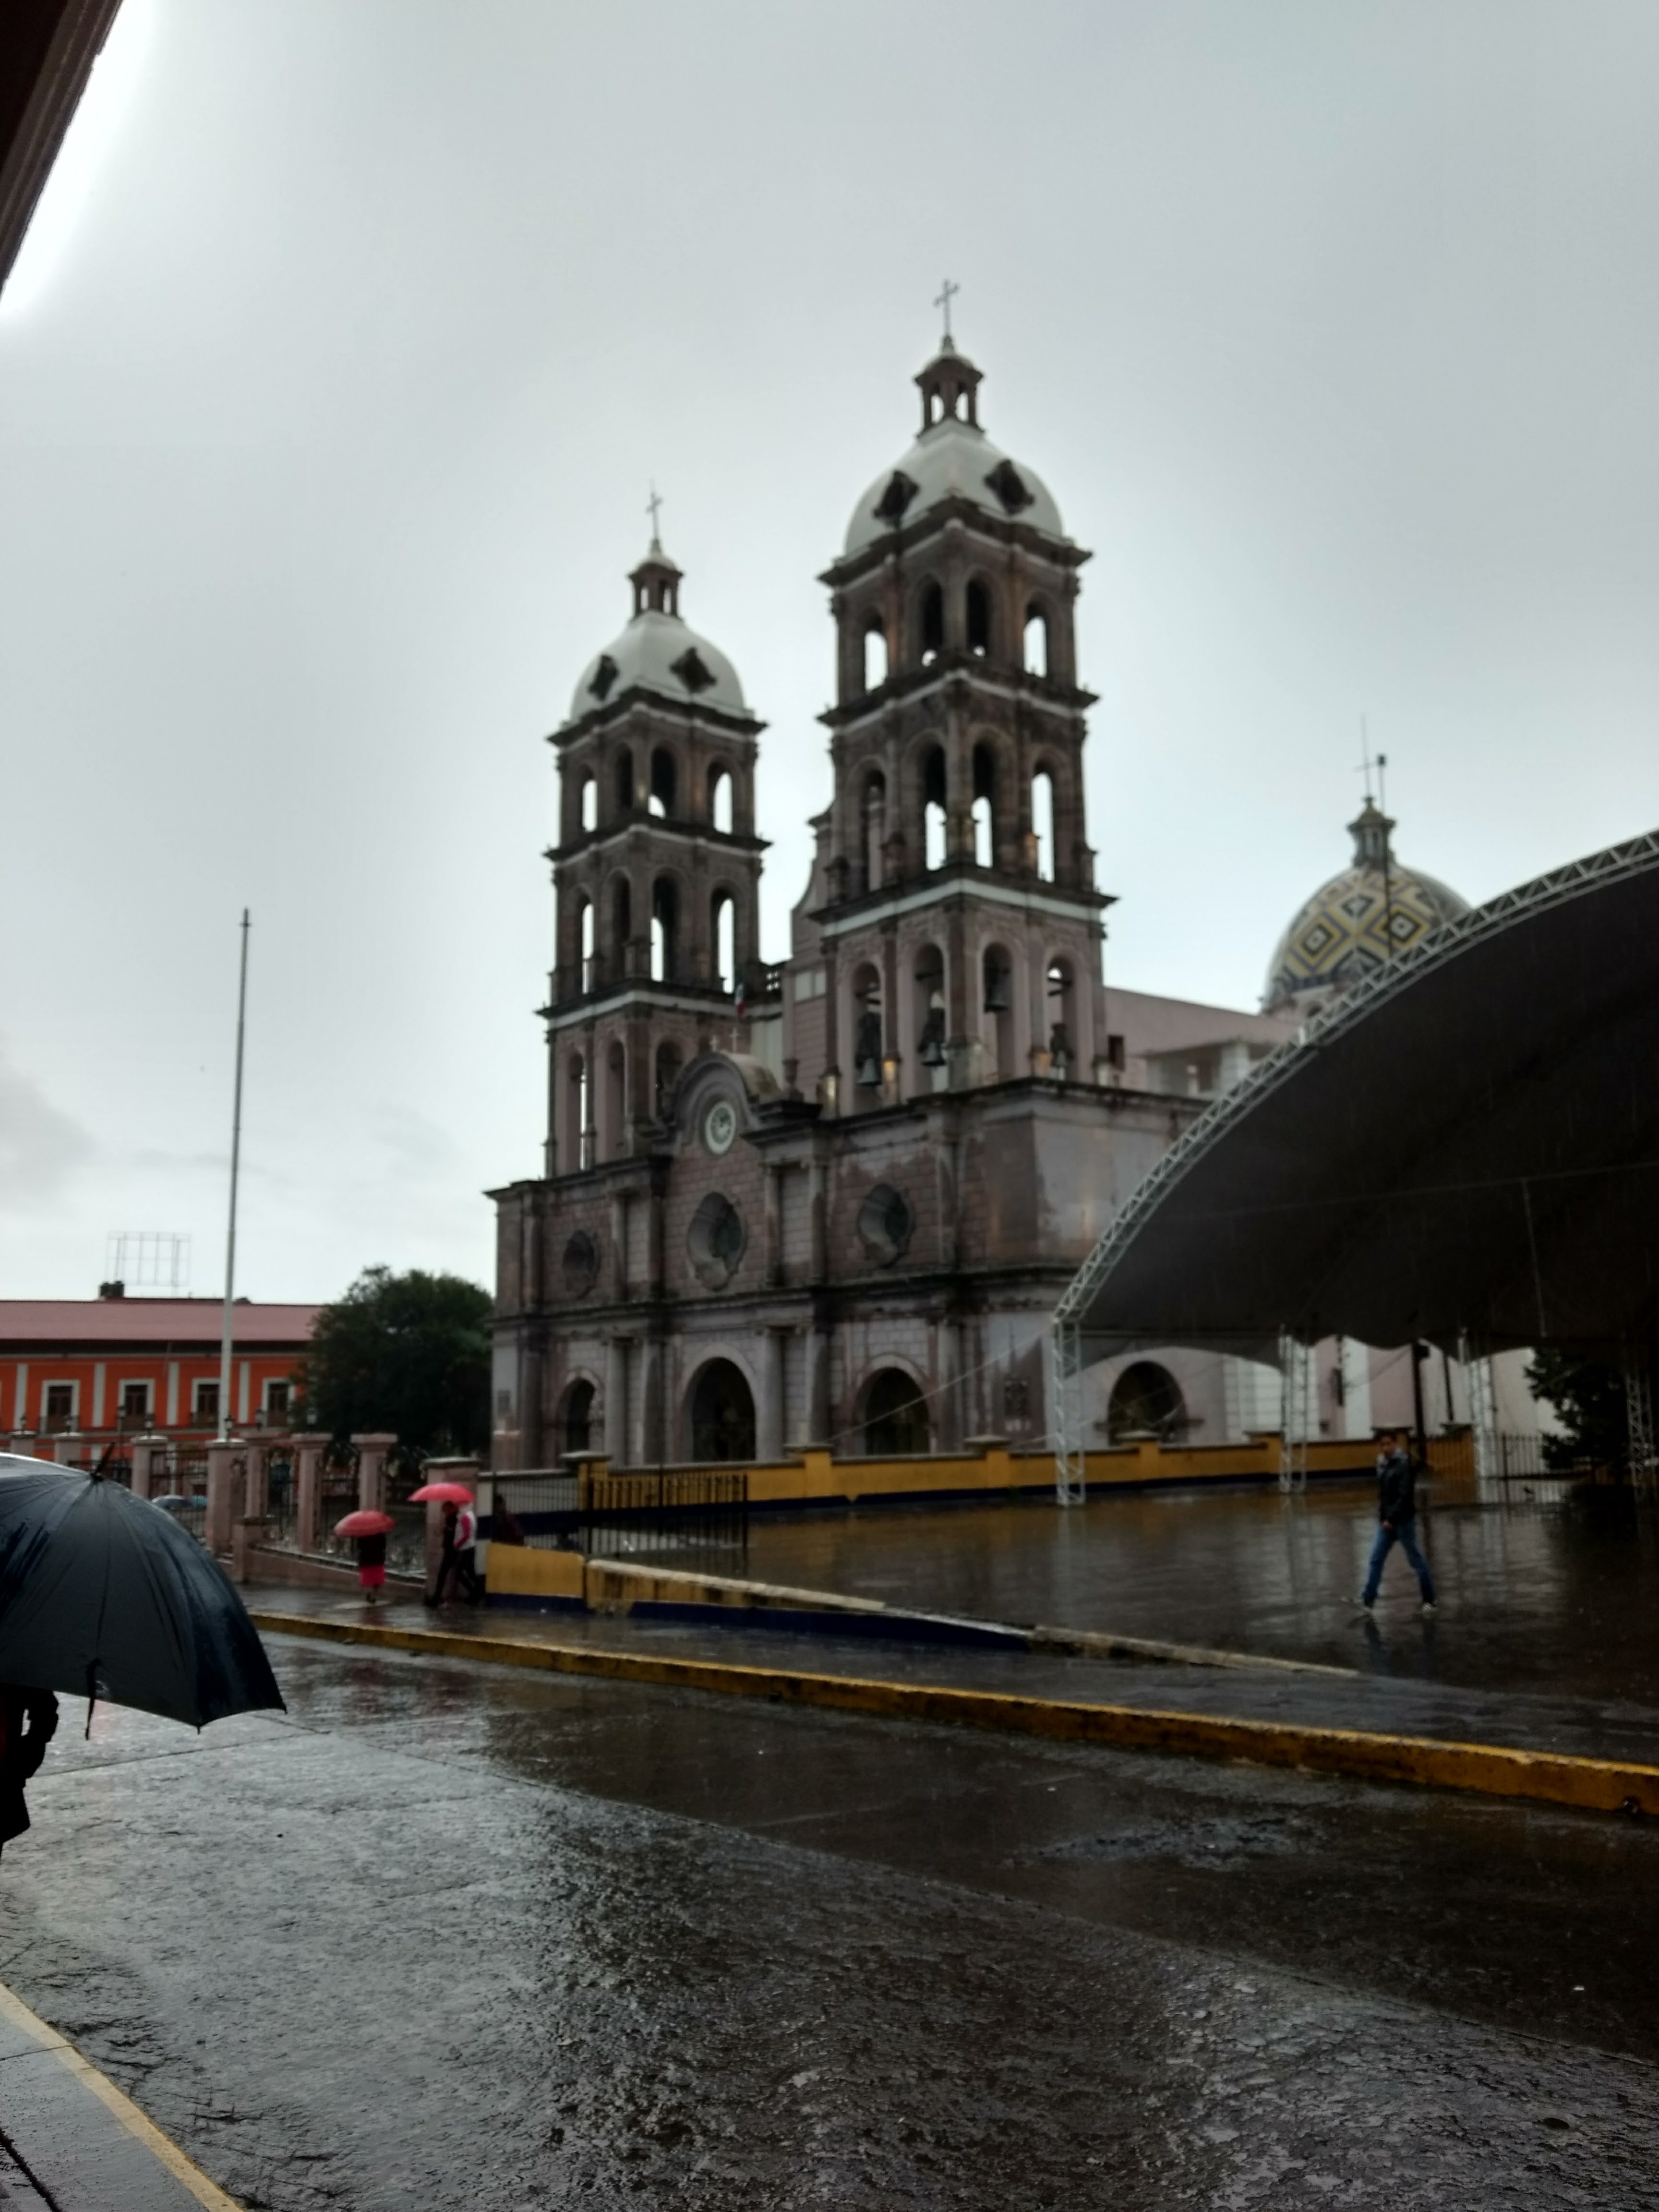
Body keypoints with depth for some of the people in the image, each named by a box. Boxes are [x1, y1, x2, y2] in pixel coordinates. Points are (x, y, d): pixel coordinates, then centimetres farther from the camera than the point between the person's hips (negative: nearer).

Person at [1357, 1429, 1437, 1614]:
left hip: (1403, 1520, -7)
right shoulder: (1382, 1462, 7)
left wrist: (1391, 1518, -20)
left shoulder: (1404, 1463, -15)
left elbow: (1404, 1495, -19)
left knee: (1415, 1559, 5)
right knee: (1376, 1559, 1)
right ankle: (1367, 1600, 1)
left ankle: (1429, 1600, 19)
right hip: (1386, 1520, 7)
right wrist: (1382, 1515, 9)